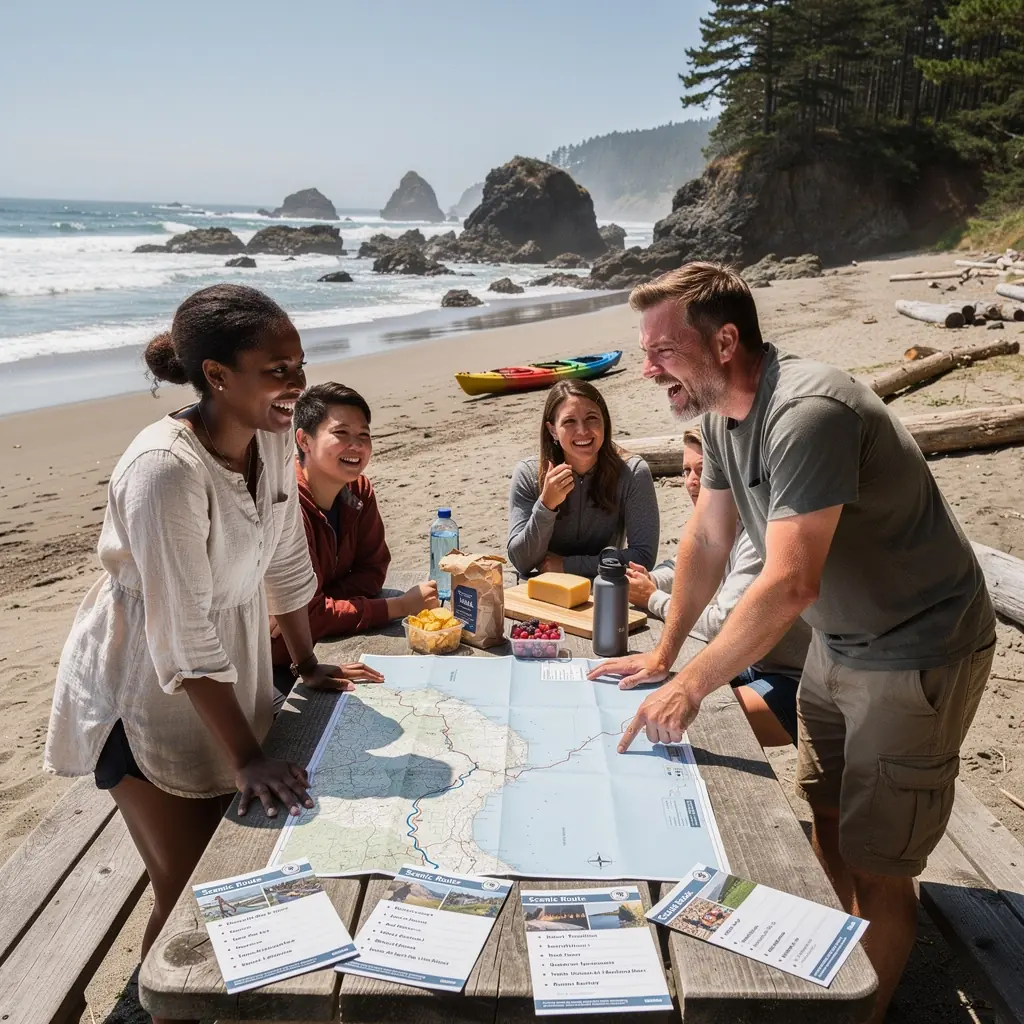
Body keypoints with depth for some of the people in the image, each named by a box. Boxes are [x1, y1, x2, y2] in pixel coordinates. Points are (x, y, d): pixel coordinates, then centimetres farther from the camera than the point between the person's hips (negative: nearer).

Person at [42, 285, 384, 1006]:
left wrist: (309, 665, 12)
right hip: (147, 694, -7)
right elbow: (183, 638, -29)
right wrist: (248, 757, -24)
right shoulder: (166, 470, -31)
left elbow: (286, 560, 4)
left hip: (231, 673, 7)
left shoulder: (274, 439, -9)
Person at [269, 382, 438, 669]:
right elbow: (307, 616, -25)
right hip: (276, 665, -7)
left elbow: (372, 571, -1)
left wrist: (299, 609, -19)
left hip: (325, 646, 7)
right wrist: (401, 606, -22)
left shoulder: (359, 490, -4)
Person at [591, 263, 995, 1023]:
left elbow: (789, 584, -34)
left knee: (876, 868, 3)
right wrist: (662, 655, 6)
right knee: (826, 824, 20)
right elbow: (706, 540, 4)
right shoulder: (723, 413, -3)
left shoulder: (807, 413, -30)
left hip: (916, 653, -8)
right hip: (839, 641, 8)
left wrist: (690, 686, -26)